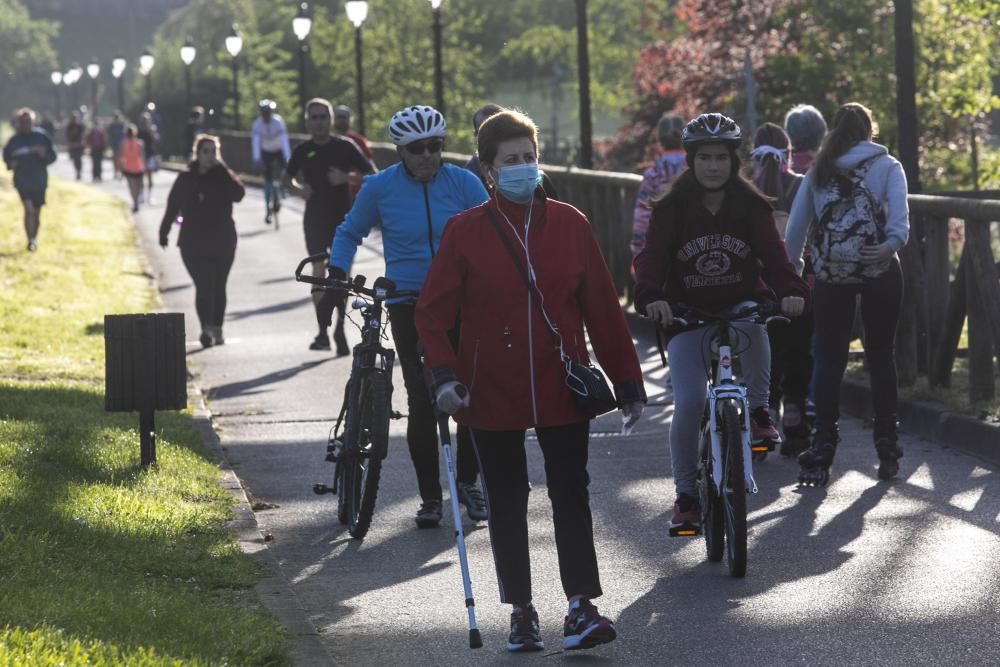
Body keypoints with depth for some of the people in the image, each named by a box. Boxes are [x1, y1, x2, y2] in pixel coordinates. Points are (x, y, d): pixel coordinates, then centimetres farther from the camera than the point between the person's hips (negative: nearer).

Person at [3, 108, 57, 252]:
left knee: (36, 213, 12)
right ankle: (30, 241, -13)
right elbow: (7, 157, 12)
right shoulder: (13, 141, -2)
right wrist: (10, 164, -10)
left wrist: (44, 155, -20)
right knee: (29, 209, -18)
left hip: (39, 181, 2)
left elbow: (52, 156, 1)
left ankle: (34, 239, 31)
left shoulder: (41, 137, -3)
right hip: (22, 181, -2)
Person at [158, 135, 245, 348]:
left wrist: (222, 170, -19)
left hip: (223, 242, 1)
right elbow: (172, 206, 13)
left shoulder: (223, 177, 0)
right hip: (194, 243, -1)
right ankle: (207, 329, -22)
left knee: (218, 287, 10)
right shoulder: (186, 179, 4)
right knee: (204, 286, -13)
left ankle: (216, 329, 21)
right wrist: (164, 232, 17)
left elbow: (238, 194, -19)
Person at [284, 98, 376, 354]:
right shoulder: (303, 151, 4)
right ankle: (323, 331, -1)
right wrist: (298, 189, -3)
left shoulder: (345, 147, -2)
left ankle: (340, 330, 8)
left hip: (343, 219, -1)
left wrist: (347, 177, -17)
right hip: (315, 219, 1)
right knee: (318, 272, -6)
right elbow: (287, 178, 19)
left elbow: (372, 174, 0)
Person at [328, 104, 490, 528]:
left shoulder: (464, 183, -4)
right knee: (422, 400, -6)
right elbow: (351, 232, 12)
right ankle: (430, 495, 6)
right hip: (409, 304, -1)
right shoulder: (380, 187, -4)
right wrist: (337, 272, -1)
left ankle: (467, 482, 19)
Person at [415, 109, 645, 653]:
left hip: (562, 390, 0)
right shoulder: (465, 231, -3)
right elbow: (433, 311, -1)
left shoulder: (569, 225, 1)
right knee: (507, 502, 8)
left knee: (571, 496, -2)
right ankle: (521, 611, 18)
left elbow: (602, 307, 4)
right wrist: (442, 374, -15)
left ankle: (581, 608, -1)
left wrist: (627, 381, 4)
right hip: (492, 395, 0)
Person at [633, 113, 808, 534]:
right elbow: (653, 256, -16)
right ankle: (686, 495, 0)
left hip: (739, 303, 0)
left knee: (751, 320, -37)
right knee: (688, 403, -15)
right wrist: (651, 297, -37)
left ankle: (758, 411, -18)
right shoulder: (672, 209, -4)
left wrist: (792, 290, -34)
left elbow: (773, 252, -14)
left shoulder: (752, 206, -1)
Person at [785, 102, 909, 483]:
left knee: (828, 359, 5)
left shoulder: (819, 172, 11)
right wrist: (892, 244, -28)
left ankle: (822, 450, -2)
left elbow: (795, 228, 8)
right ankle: (886, 449, 9)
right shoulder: (887, 167, 5)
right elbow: (899, 213, -14)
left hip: (830, 275, 1)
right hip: (880, 272, -1)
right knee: (881, 356, 8)